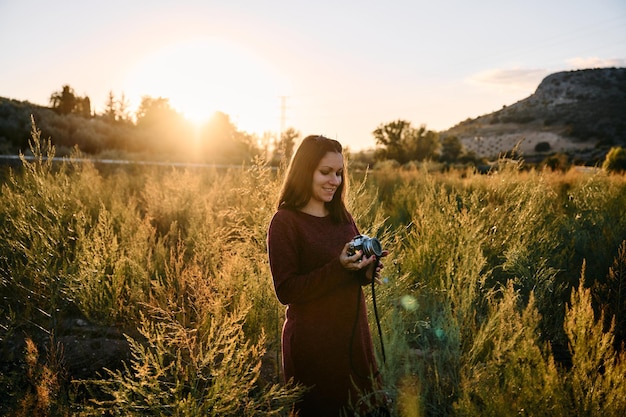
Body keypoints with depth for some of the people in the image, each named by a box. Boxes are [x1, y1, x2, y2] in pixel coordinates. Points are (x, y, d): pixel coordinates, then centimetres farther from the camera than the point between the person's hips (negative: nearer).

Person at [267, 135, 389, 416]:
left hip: (355, 333, 6)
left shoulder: (342, 217, 7)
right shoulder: (285, 222, -12)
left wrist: (367, 271, -10)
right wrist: (339, 267, -25)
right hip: (312, 343, -6)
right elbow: (286, 291, -15)